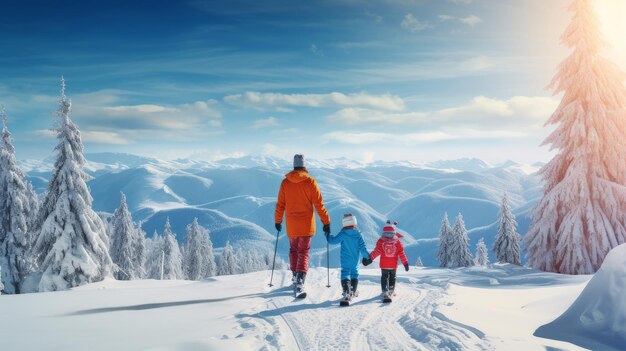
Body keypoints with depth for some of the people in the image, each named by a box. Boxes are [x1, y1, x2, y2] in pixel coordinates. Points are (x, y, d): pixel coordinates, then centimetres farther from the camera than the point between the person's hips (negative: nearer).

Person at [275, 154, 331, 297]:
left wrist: (278, 221, 18)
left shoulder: (285, 182, -1)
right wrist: (326, 222, 0)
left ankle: (295, 277, 30)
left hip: (291, 225, 2)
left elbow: (280, 204, 5)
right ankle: (300, 282, -16)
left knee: (293, 250, 21)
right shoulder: (310, 182, -8)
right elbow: (319, 204, -7)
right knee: (303, 253, -1)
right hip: (306, 225, -2)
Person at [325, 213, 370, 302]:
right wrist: (367, 256, 5)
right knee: (354, 272, 18)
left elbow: (333, 240, -7)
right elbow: (362, 247, -4)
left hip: (345, 260, -3)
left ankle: (347, 292, -19)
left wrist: (327, 236, 11)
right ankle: (353, 292, 24)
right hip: (355, 260, 4)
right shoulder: (358, 234, -4)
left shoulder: (343, 234, -12)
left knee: (345, 273, -1)